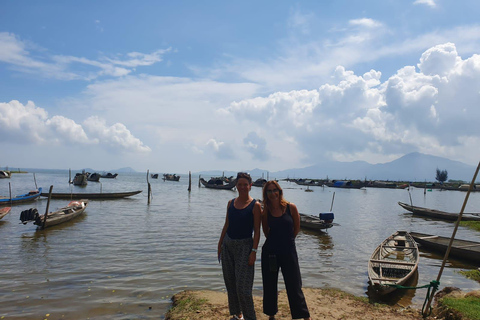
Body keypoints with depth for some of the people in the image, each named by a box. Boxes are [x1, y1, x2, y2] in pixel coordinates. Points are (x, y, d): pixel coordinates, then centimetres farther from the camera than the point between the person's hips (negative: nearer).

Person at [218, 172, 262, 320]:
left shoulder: (255, 205, -8)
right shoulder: (231, 203, 7)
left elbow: (257, 231, -9)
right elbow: (226, 225, 13)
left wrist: (253, 251, -16)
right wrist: (220, 244, 11)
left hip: (244, 245, -5)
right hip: (228, 244, 6)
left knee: (242, 287, -6)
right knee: (230, 284, 13)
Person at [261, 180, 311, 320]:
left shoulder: (291, 207, -8)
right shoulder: (266, 212, -3)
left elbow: (297, 228, 4)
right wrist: (277, 240, 7)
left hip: (288, 252, -2)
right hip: (270, 252, 2)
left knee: (294, 287, 5)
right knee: (269, 286, 13)